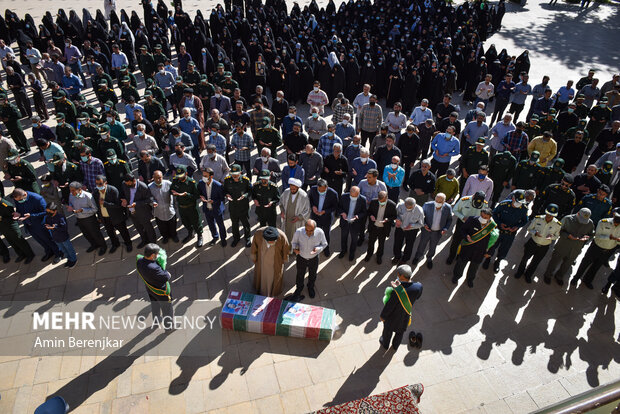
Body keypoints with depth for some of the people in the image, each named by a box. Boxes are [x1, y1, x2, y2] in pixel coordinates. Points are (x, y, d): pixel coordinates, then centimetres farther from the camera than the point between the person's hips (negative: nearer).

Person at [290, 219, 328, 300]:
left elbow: (324, 244, -10)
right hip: (301, 258, 0)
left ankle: (311, 287, 61)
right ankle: (299, 288, 58)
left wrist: (318, 249, -31)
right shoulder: (298, 232, -29)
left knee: (312, 275, 27)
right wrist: (295, 248, -32)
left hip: (314, 258, 1)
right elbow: (293, 242, -9)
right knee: (300, 275, 25)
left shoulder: (320, 233, -29)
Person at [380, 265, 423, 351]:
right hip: (405, 316, 4)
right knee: (400, 331, 33)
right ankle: (395, 346, 59)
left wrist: (382, 316, -6)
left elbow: (388, 306, -27)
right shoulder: (419, 286, -29)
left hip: (393, 316, -4)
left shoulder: (396, 292, -42)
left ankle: (385, 344, 57)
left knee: (388, 331, 29)